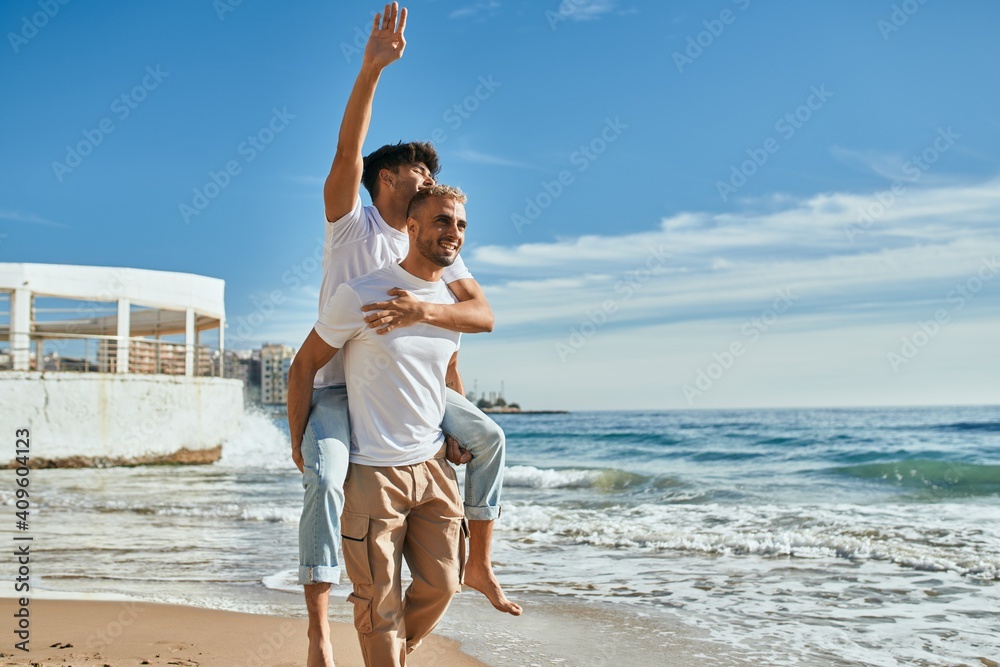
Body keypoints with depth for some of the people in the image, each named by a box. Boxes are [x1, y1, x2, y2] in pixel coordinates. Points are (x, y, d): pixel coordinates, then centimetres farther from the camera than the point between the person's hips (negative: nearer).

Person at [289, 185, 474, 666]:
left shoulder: (454, 303, 6)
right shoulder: (360, 295, -12)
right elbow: (304, 365, -4)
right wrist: (298, 444, -4)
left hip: (433, 468, 6)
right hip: (373, 474, -5)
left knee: (442, 585, 10)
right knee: (380, 602, 1)